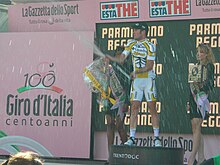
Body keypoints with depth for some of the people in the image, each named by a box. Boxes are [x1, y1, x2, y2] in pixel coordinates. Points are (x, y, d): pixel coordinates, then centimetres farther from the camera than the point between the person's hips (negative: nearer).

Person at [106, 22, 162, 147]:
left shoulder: (150, 46, -9)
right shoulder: (131, 44, 8)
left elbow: (150, 66, -15)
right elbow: (121, 60, 7)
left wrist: (136, 72, -27)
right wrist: (106, 56, -5)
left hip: (148, 79, -5)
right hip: (136, 80, 5)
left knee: (152, 109, -3)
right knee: (134, 108, 0)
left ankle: (157, 138, 1)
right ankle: (132, 138, 1)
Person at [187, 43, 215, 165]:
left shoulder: (209, 66, -1)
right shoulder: (196, 66, 21)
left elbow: (210, 83, -9)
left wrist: (200, 84, -27)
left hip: (202, 97, -8)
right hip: (193, 98, 8)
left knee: (197, 126, -15)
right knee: (195, 128, 4)